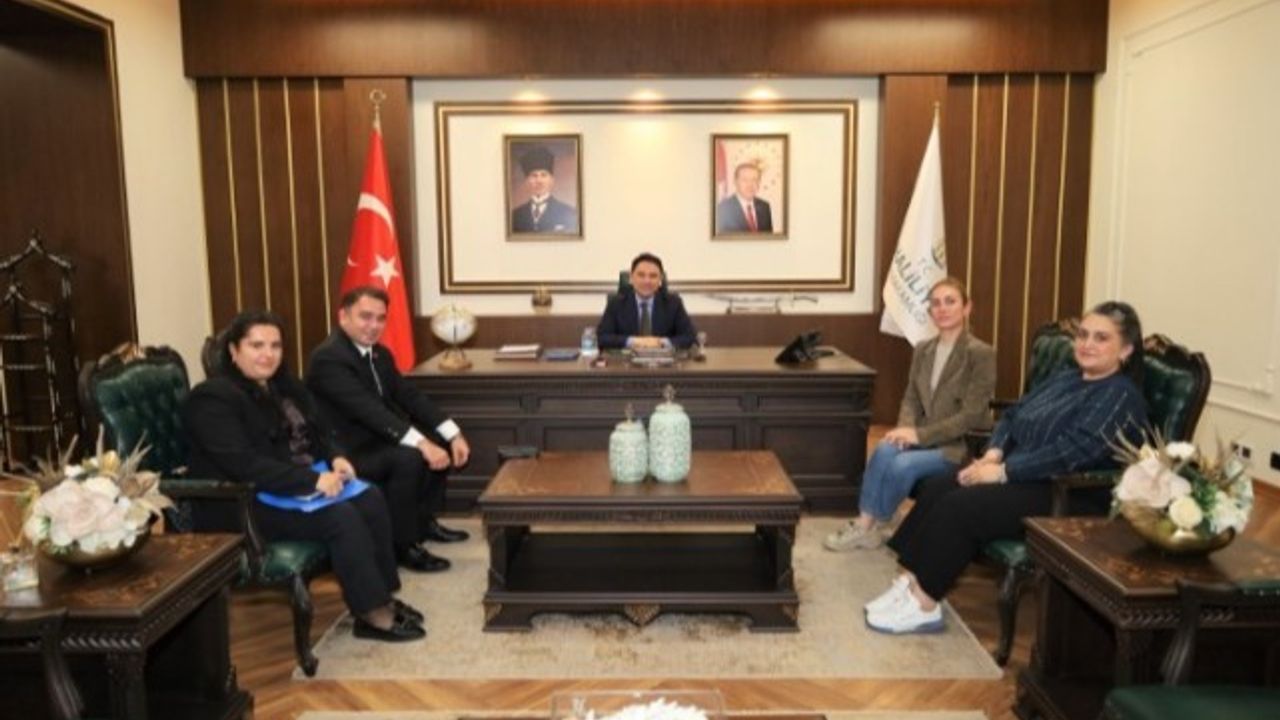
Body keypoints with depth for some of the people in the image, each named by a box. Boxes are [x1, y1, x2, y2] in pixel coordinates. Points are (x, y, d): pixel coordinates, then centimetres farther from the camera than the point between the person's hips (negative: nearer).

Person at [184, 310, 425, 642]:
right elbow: (243, 465, -25)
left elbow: (318, 433, 18)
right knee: (341, 516, -26)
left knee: (370, 499, -13)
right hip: (250, 504, -8)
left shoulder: (284, 385, 13)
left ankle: (383, 594, -5)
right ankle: (373, 614, -16)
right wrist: (312, 480, -28)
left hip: (303, 483, 9)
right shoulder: (213, 399, -15)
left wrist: (336, 458, -6)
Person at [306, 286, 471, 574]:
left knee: (441, 441, 6)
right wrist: (422, 443, -38)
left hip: (375, 439, 10)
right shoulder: (328, 358, -21)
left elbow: (409, 396, 4)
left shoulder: (379, 353, 8)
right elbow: (368, 409, -31)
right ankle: (403, 545, -15)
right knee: (408, 458, -31)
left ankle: (424, 520, 17)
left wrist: (454, 435, -9)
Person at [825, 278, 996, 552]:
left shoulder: (981, 354, -11)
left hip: (961, 445, -5)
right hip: (924, 438, 5)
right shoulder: (922, 350, 10)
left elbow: (972, 416, -16)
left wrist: (920, 434, -21)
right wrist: (906, 429, -12)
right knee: (885, 450, -27)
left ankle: (867, 527, -7)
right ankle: (864, 524, -21)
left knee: (903, 465, -29)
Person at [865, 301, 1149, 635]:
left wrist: (1002, 471, -22)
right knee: (936, 488, -12)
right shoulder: (1065, 379, 17)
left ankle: (923, 604, -15)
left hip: (1071, 498, -9)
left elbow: (1072, 451, -24)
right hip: (1023, 476, 9)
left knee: (959, 506, -25)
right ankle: (910, 579, -13)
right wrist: (994, 452, -5)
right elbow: (1013, 415, 16)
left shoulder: (1121, 396, -11)